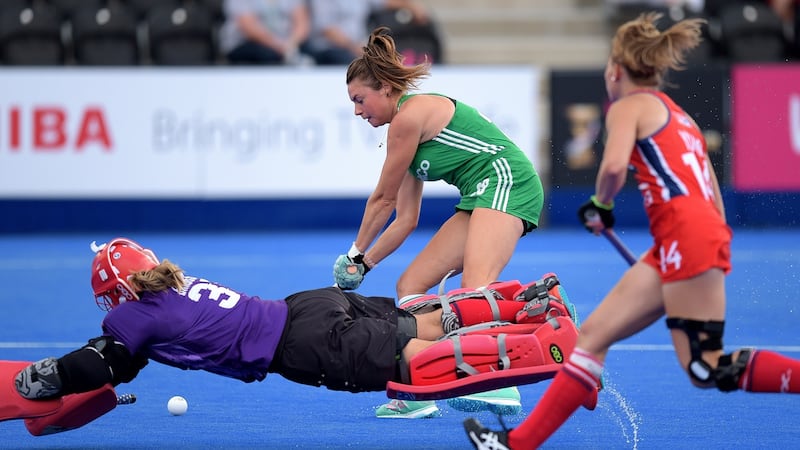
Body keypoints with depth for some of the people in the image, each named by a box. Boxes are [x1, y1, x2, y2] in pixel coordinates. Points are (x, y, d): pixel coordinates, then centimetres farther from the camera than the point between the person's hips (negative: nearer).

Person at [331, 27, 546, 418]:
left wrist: (355, 254, 14)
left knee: (476, 286, -31)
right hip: (481, 196, 10)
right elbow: (405, 219, 24)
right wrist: (363, 266, 17)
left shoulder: (410, 115, -7)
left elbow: (383, 199, 1)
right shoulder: (408, 132, 22)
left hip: (506, 180, -10)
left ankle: (503, 386, -47)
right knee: (410, 286, 5)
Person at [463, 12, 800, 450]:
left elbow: (614, 166, -19)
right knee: (593, 335, 7)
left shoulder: (629, 105, 1)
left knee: (708, 371, -9)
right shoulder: (675, 113, 26)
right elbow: (712, 194, 23)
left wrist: (601, 205, 1)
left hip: (687, 235, -9)